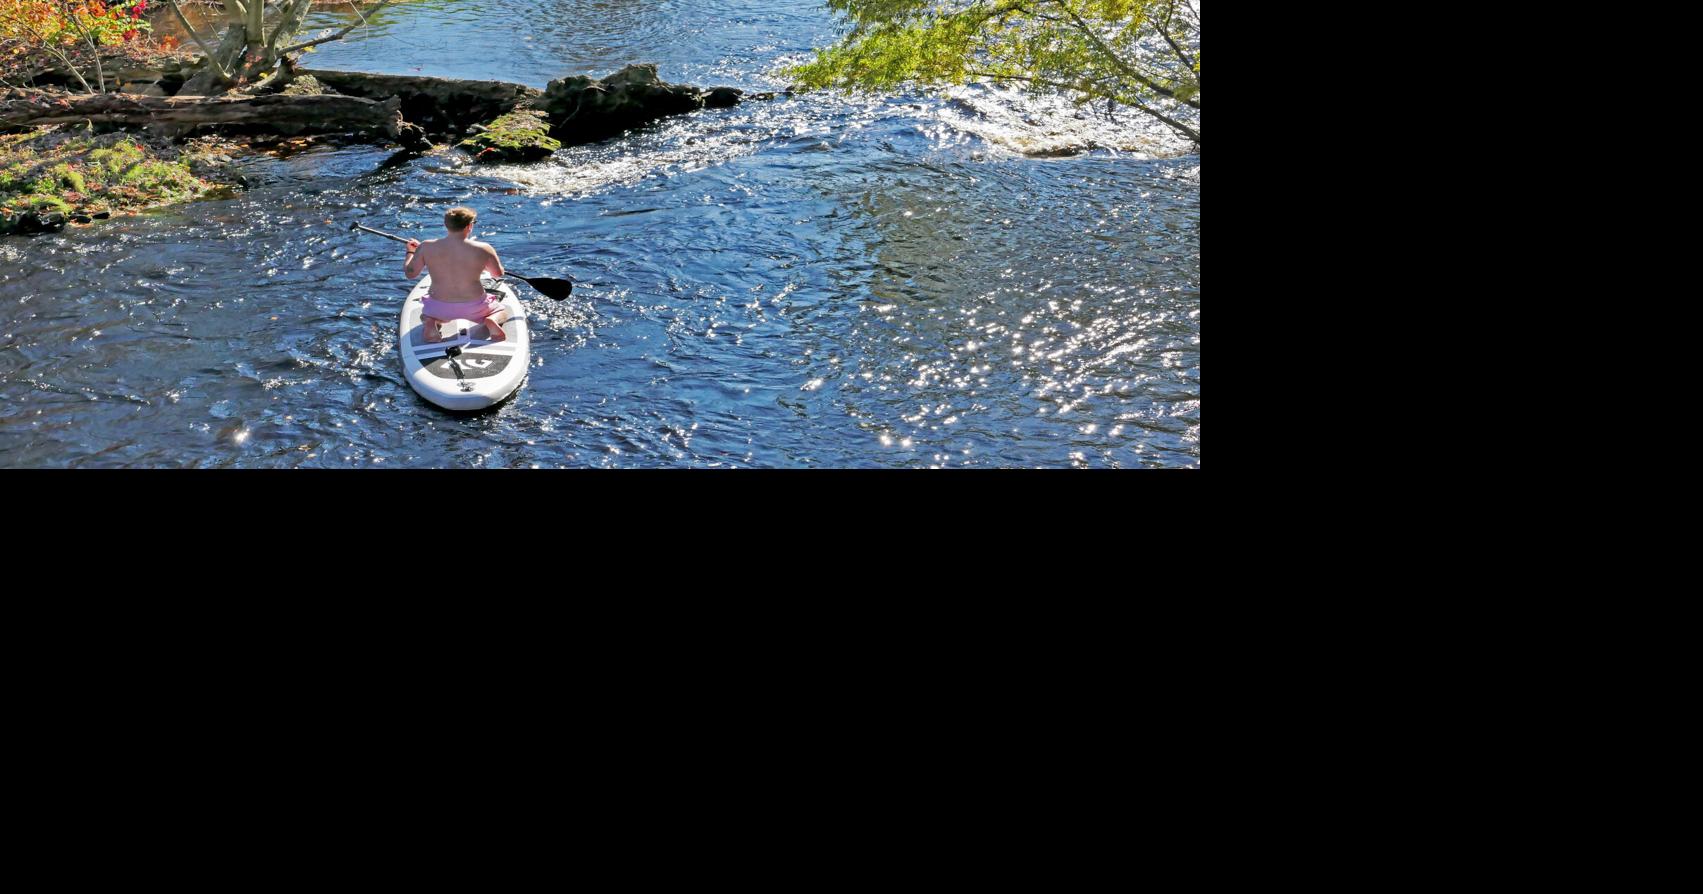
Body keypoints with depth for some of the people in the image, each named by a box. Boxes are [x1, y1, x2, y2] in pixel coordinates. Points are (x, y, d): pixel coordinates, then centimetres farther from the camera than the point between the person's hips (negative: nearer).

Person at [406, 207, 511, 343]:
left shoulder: (426, 248, -8)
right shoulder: (483, 249, -12)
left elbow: (411, 273, 3)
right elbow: (498, 273, 3)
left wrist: (411, 252, 21)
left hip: (441, 310, 2)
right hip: (474, 308, -2)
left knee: (425, 314, 37)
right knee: (502, 311, 29)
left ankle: (431, 323, 1)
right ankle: (493, 321, -7)